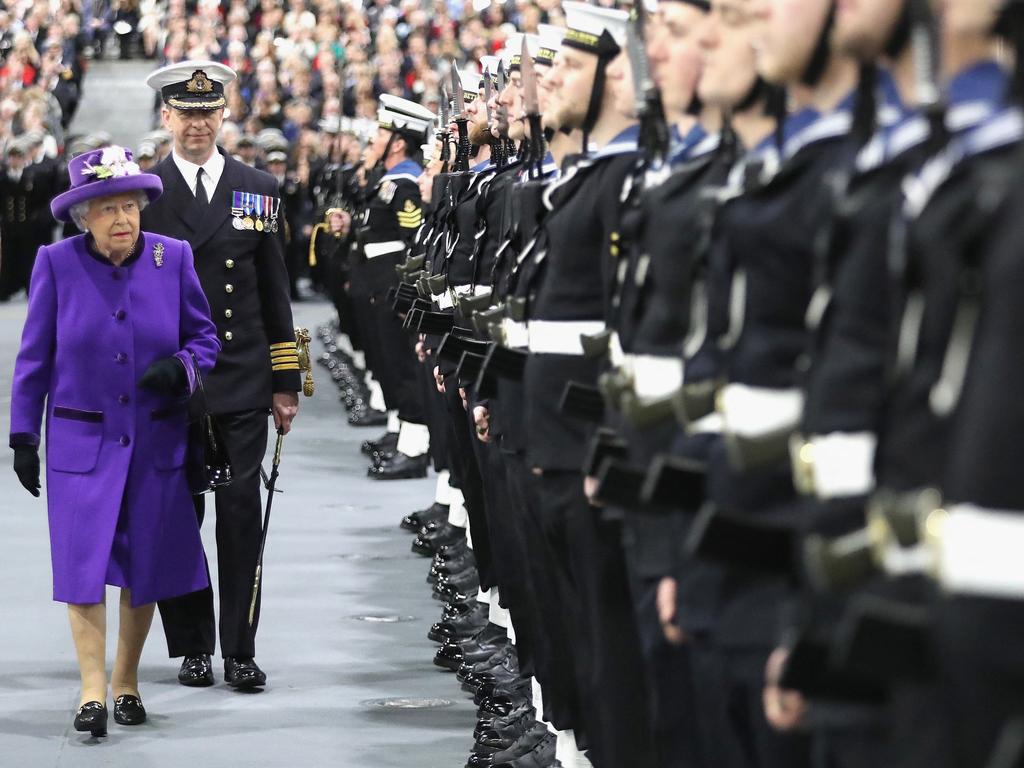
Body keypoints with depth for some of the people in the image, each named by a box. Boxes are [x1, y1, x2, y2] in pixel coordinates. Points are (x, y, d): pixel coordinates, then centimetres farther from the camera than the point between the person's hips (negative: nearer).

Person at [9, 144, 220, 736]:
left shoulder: (173, 257, -2)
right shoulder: (57, 263, -5)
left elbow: (205, 336, 7)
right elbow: (35, 356, 2)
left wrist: (180, 366, -15)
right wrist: (24, 435, 1)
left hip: (156, 441, 2)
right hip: (83, 439, -2)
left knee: (146, 566, 8)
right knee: (83, 562, -8)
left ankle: (128, 681, 24)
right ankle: (93, 689, -2)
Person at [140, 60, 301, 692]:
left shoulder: (258, 190, 9)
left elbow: (275, 295, 10)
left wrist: (286, 382, 7)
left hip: (241, 386, 1)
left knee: (242, 514, -1)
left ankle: (241, 650, 4)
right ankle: (193, 648, 14)